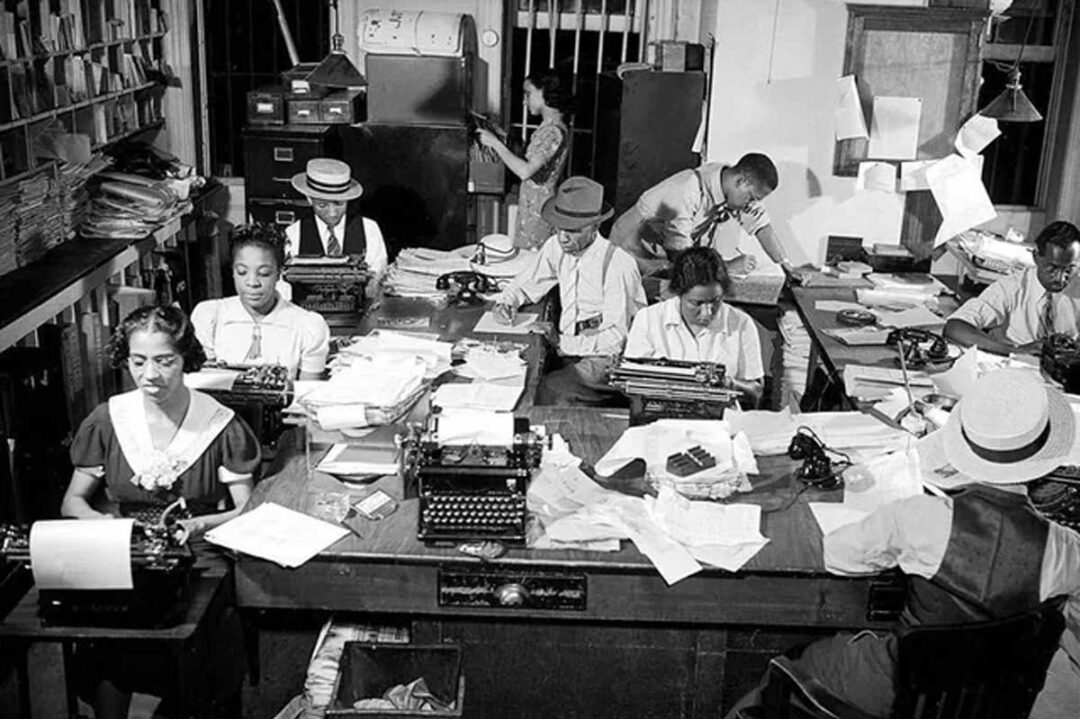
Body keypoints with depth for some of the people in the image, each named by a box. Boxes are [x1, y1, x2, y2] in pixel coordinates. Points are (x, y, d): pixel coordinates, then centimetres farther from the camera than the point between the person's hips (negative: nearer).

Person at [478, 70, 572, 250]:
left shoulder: (553, 131, -18)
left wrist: (496, 143, -20)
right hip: (534, 207, 9)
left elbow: (525, 171, -27)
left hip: (538, 211, -9)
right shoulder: (550, 126, 14)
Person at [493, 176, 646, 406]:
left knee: (551, 389, -30)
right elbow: (525, 284, 20)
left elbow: (616, 338, -19)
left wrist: (562, 343, -20)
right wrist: (505, 302, -1)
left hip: (607, 361, -6)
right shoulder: (556, 247, 2)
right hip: (567, 352, 6)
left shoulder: (618, 264, -17)